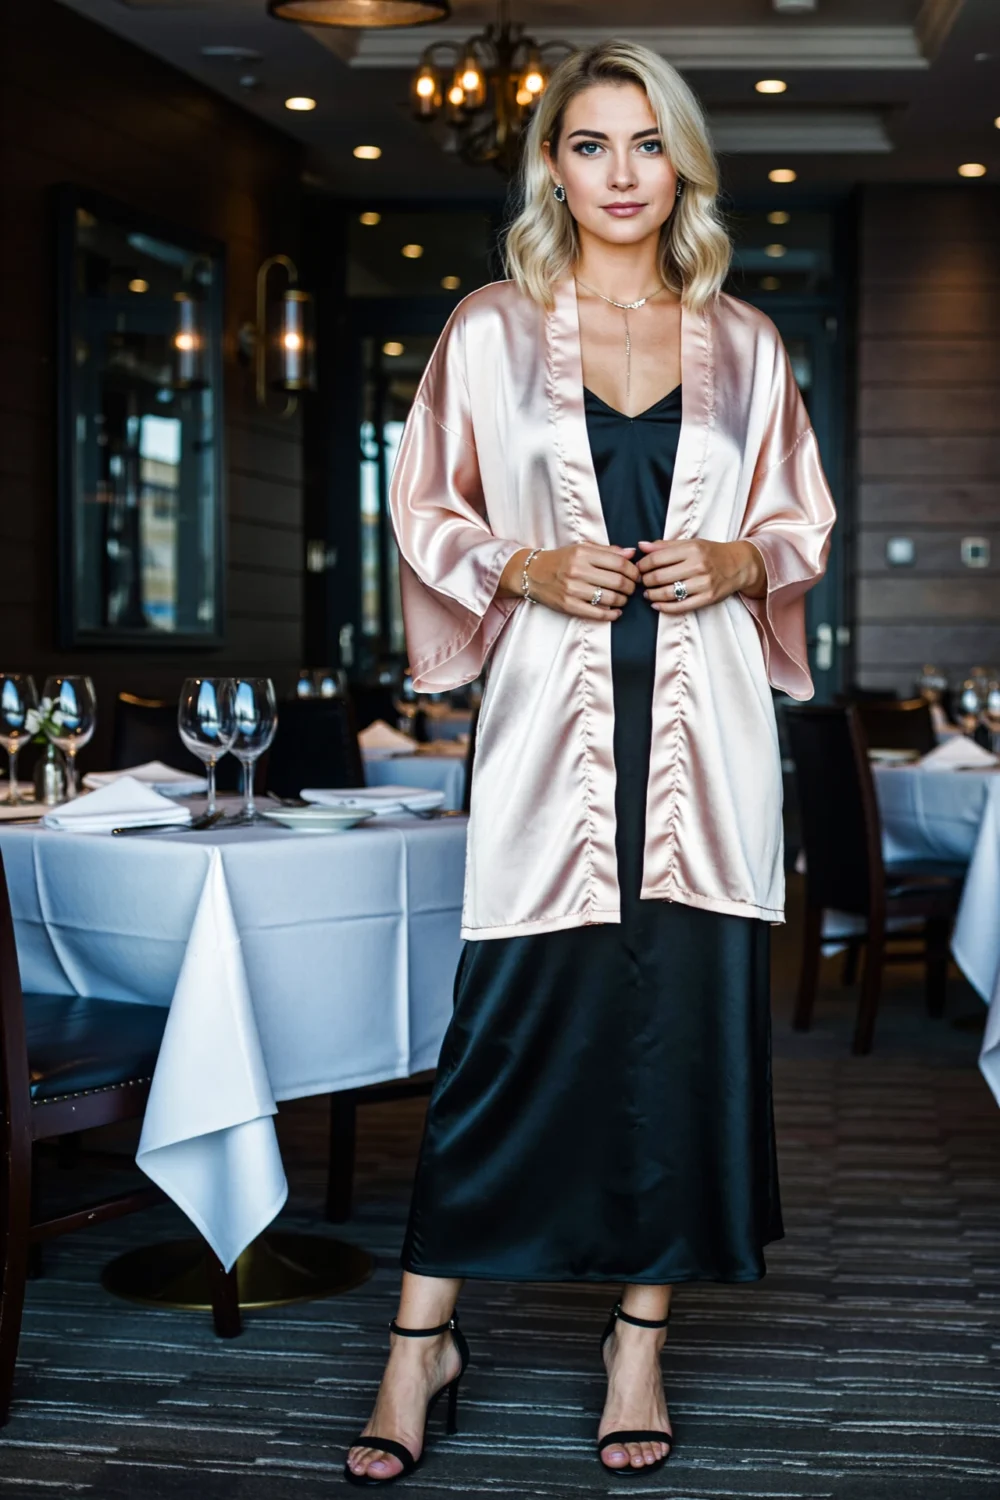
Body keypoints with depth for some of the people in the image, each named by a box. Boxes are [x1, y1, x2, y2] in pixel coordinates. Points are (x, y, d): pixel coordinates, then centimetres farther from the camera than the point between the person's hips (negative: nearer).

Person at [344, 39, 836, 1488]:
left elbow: (806, 515, 17)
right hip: (554, 716, -2)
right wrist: (529, 569, -9)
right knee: (509, 1015, -3)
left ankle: (641, 1331, 20)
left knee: (688, 1015, 4)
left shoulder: (744, 343, 10)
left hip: (705, 725, 2)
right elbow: (424, 509, 8)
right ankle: (423, 1337, 12)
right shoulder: (490, 331, 5)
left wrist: (743, 560, -4)